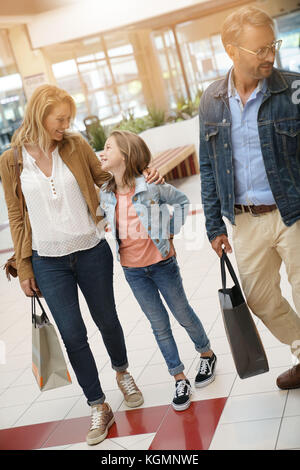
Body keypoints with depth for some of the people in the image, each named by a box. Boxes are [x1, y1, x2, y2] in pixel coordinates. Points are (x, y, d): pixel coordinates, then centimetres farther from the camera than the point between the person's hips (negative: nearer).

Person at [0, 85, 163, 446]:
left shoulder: (76, 146, -3)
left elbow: (105, 177, 12)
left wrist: (142, 175, -4)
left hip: (91, 251, 1)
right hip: (48, 261, -1)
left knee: (106, 320, 15)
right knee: (72, 334, 2)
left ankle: (122, 372, 45)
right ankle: (98, 407, 19)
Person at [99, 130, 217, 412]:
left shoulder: (151, 187, -16)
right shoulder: (106, 194, -3)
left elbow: (182, 201, -1)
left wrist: (171, 230, -6)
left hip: (161, 263, -3)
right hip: (132, 270, 4)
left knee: (183, 315, 12)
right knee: (159, 325, 10)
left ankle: (207, 355, 39)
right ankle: (179, 380, 21)